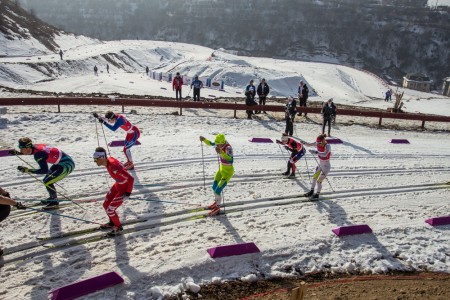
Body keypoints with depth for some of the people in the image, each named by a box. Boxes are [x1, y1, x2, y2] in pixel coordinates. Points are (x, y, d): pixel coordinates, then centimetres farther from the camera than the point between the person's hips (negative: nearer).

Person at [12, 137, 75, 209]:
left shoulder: (38, 154, -24)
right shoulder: (35, 147, 2)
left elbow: (44, 170, -27)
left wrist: (27, 170, -25)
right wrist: (17, 153, 23)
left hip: (67, 165, -10)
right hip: (60, 163, 10)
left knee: (48, 182, -11)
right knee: (45, 180, 17)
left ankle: (54, 202, 7)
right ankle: (52, 198, 36)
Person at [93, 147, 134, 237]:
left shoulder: (114, 167, -36)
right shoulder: (108, 160, -10)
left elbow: (131, 178, -32)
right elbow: (120, 168, 11)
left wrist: (128, 193, -21)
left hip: (124, 189, -9)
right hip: (117, 185, 9)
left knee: (110, 210, -2)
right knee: (106, 205, 17)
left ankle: (118, 227, 25)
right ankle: (112, 223, 43)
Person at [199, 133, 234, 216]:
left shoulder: (228, 148, -32)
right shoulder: (219, 143, -10)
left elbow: (230, 161, -47)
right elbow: (210, 143, 9)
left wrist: (221, 152, -56)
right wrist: (204, 140, -10)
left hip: (228, 172, -8)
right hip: (221, 168, 8)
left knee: (218, 191, -5)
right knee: (214, 188, 20)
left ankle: (217, 208, 19)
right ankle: (216, 202, 46)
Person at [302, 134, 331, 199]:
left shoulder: (327, 146, -32)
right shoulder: (318, 144, -14)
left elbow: (325, 154, -51)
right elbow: (309, 144, -8)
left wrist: (316, 152, -68)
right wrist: (304, 143, -31)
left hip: (326, 166, -7)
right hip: (320, 164, 7)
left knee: (319, 181, -1)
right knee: (314, 178, 19)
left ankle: (317, 194, 22)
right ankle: (311, 191, 39)